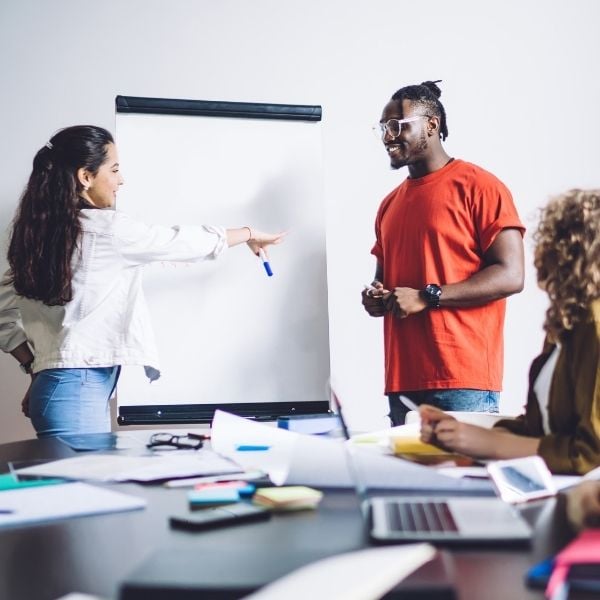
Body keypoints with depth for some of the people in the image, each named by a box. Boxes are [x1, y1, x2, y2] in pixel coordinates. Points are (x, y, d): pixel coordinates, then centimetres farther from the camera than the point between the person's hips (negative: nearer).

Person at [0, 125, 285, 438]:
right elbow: (186, 241, 1)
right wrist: (249, 233, 17)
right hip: (78, 388, -8)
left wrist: (36, 369, 15)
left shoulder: (40, 232, 11)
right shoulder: (107, 228, -10)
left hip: (55, 384, 8)